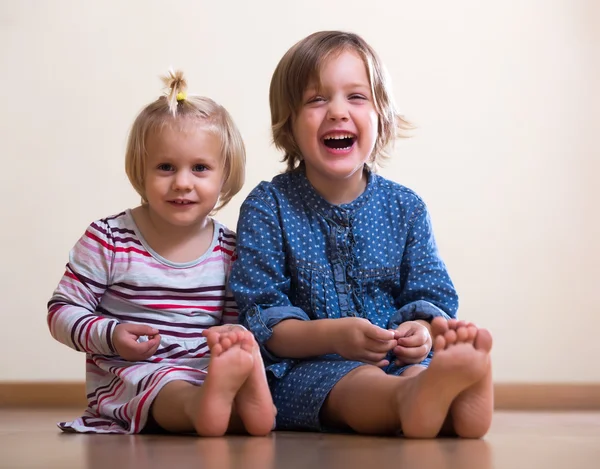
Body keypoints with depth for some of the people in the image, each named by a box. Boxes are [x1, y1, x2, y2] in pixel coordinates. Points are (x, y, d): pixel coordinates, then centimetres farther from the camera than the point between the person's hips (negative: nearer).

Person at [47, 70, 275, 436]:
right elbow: (63, 312, 3)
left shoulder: (230, 250, 7)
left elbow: (239, 319, 13)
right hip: (127, 373, -3)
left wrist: (233, 336, -13)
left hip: (204, 373, 4)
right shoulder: (108, 239, -1)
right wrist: (110, 335, -17)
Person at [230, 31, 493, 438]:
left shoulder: (405, 207, 10)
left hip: (400, 362, 4)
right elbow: (261, 321, -4)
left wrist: (424, 331, -16)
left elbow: (434, 297, 10)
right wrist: (333, 335, -23)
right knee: (359, 383, -39)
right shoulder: (267, 206, 1)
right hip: (303, 367, -3)